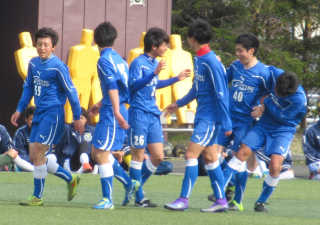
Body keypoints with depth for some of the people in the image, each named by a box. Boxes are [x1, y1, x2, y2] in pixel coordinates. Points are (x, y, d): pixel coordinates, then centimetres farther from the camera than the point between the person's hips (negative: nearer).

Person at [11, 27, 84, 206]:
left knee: (38, 153, -11)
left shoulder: (58, 67, -12)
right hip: (39, 114, 8)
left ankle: (38, 197, -2)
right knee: (34, 157, 5)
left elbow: (71, 91, -8)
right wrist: (20, 109, 19)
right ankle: (71, 180, 21)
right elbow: (28, 87, 23)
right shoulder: (33, 63, 10)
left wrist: (77, 117, -7)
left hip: (53, 113, -8)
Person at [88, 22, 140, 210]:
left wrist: (116, 112, -30)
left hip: (111, 113, -9)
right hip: (113, 111, 9)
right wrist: (100, 105, 37)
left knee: (101, 154, -6)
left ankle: (108, 200, -4)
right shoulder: (118, 58, 15)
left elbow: (113, 87, -23)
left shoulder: (104, 60, -12)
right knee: (97, 153, 16)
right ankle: (129, 183, 19)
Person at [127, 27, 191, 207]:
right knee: (138, 156, -1)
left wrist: (177, 79, 32)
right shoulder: (139, 62, -10)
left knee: (158, 156, 5)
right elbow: (135, 84, -22)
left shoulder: (155, 63, 14)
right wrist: (155, 72, -29)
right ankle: (139, 198, 5)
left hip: (153, 115, 8)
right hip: (139, 114, -8)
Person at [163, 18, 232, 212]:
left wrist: (226, 123, -18)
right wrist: (179, 104, 34)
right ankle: (221, 201, 15)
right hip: (202, 115, 9)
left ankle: (184, 199, -6)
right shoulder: (199, 59, 9)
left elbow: (221, 94, -18)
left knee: (191, 154, -10)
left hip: (211, 117, -9)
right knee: (209, 156, 11)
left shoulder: (211, 62, -19)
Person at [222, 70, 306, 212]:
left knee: (275, 165, -19)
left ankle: (262, 201, 3)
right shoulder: (274, 76, -13)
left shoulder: (298, 99, -27)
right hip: (264, 124, 5)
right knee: (243, 151, -8)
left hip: (283, 130, -5)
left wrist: (267, 101, -11)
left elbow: (282, 117, -18)